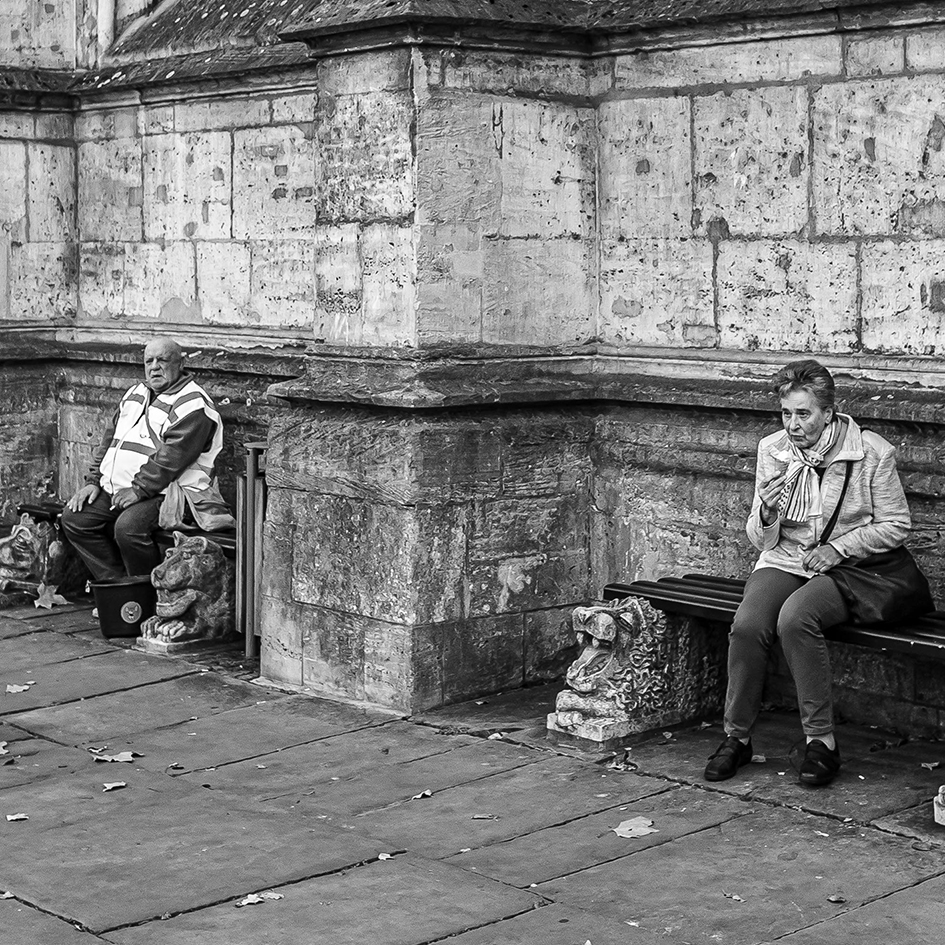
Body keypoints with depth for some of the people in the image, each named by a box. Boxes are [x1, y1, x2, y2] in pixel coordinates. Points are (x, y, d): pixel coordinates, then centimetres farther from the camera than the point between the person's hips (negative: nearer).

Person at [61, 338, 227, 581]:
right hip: (116, 489, 9)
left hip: (165, 494, -9)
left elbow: (171, 457, -21)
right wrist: (94, 481, 9)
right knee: (74, 517, -3)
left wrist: (138, 490, -24)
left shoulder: (193, 405, -11)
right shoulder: (136, 394, 18)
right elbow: (110, 439, 20)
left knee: (128, 527, -33)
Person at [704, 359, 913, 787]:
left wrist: (839, 547, -11)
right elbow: (761, 541, 5)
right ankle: (737, 736, -8)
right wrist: (766, 511, -18)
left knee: (795, 619, -33)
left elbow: (896, 525, 1)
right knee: (747, 625, -26)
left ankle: (822, 740, -20)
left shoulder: (873, 452, -8)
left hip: (848, 564, -3)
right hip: (785, 559, 3)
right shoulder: (772, 450, 1)